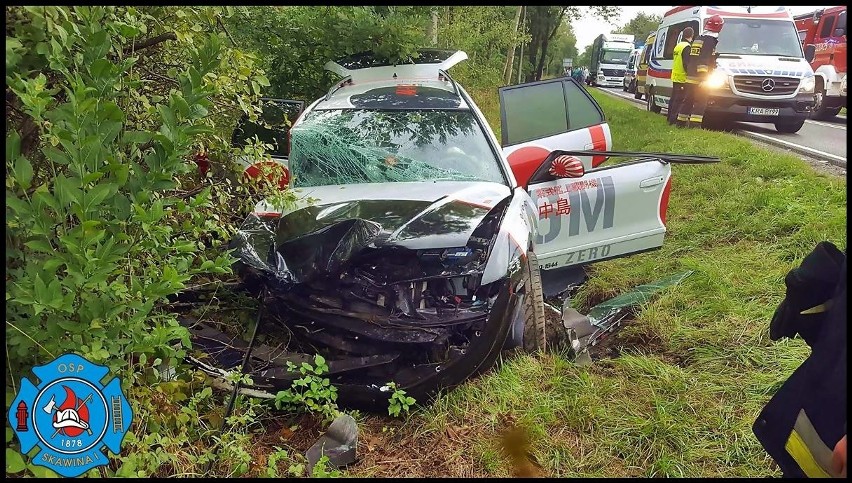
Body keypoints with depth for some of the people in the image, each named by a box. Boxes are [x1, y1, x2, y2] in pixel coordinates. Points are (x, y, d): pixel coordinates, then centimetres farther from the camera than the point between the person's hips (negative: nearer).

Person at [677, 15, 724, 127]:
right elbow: (704, 61, -19)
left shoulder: (697, 40, 17)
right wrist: (703, 76, -21)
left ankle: (681, 122, 17)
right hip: (699, 78, -8)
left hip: (690, 77, 8)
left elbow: (689, 59, 21)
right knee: (700, 103, -7)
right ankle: (694, 124, -13)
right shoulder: (710, 41, -10)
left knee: (687, 101, 14)